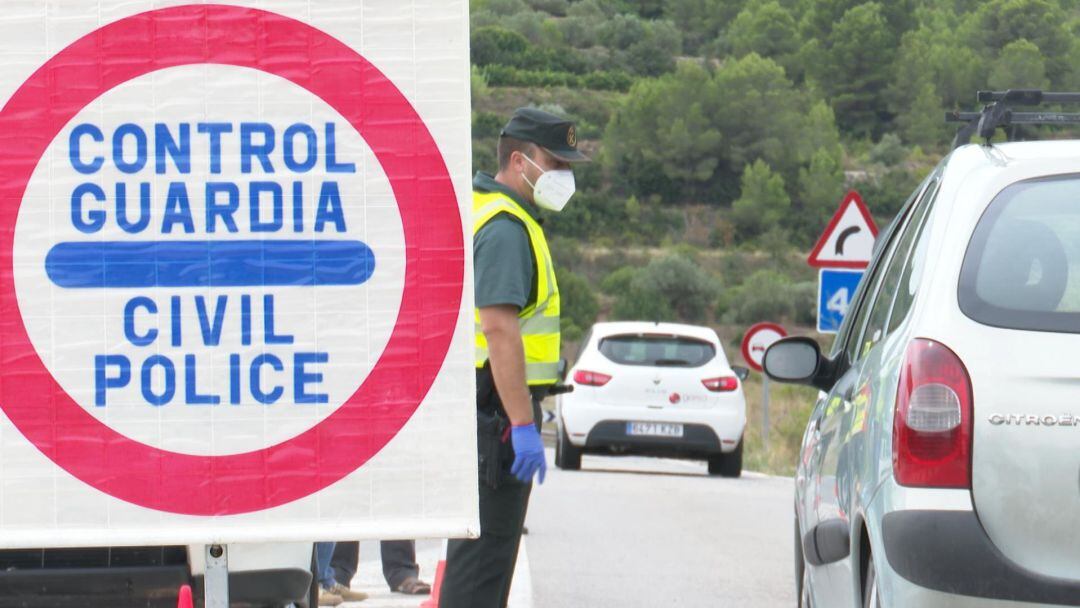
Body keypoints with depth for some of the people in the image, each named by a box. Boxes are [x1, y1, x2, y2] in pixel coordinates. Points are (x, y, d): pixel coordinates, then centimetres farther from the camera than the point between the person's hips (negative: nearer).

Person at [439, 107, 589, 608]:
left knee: (477, 543, 16)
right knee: (487, 546, -10)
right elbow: (500, 329, -24)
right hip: (496, 407, -11)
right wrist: (523, 424, -26)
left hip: (483, 408, 11)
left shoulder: (483, 215, 19)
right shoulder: (506, 228, -15)